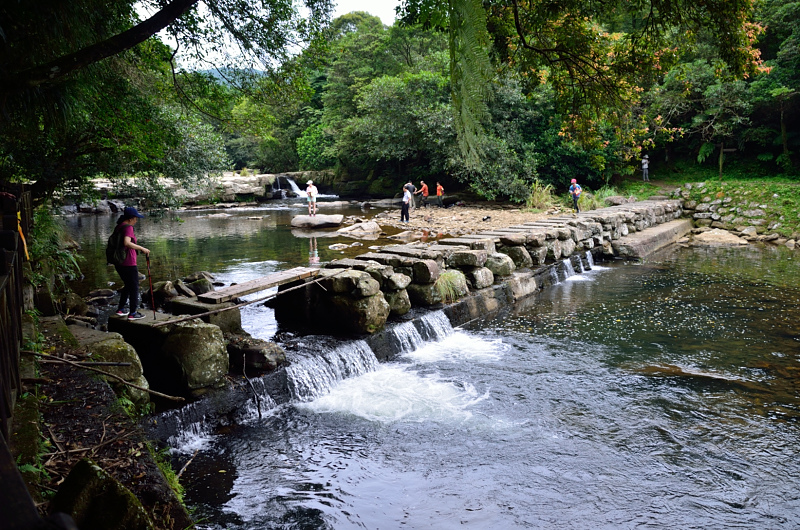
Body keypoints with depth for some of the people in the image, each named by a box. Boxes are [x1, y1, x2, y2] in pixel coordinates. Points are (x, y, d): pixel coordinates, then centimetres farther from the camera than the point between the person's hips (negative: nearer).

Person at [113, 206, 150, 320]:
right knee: (134, 287, 4)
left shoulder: (118, 227, 11)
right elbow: (127, 243, -32)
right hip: (128, 264, -9)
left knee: (128, 285, 23)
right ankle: (132, 314, 9)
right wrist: (141, 248, -28)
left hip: (118, 263, 9)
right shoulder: (128, 227, -17)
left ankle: (120, 309, 27)